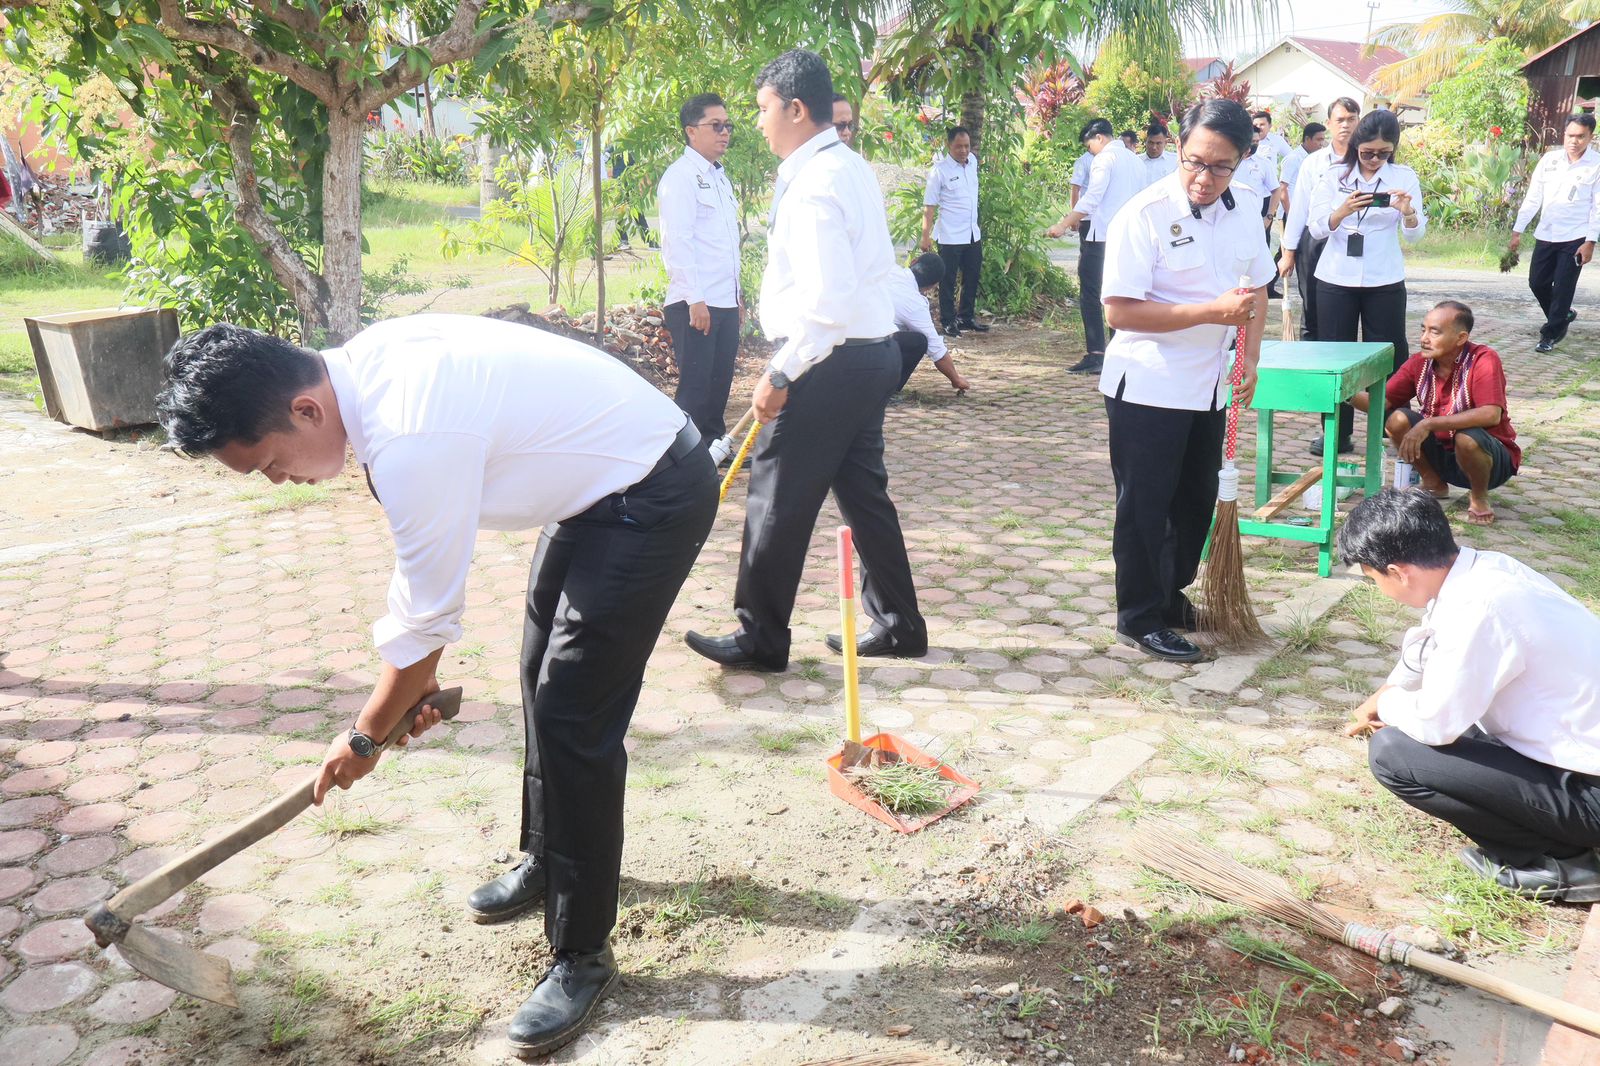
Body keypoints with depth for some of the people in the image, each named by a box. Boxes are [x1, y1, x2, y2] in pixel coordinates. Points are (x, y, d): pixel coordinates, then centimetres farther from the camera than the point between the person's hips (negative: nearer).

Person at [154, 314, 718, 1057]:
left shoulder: (411, 441, -32)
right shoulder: (364, 365, -4)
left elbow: (427, 613, -18)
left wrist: (364, 737, -2)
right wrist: (417, 675, 13)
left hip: (655, 495, -10)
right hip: (602, 473, 10)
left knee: (572, 720, -8)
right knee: (541, 679, 20)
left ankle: (582, 955, 9)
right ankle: (547, 858, 41)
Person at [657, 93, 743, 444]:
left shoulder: (720, 177, 19)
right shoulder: (680, 176, -8)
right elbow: (677, 241, -15)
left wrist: (737, 294, 20)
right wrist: (695, 300, -20)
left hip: (725, 301, 8)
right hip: (696, 305, -8)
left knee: (720, 382, 13)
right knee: (695, 385, -4)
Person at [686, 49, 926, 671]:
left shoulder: (814, 185, -18)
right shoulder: (853, 169, 12)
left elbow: (828, 298, -26)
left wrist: (781, 373, -19)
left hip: (830, 363, -10)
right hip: (872, 352, 10)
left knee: (777, 500, 1)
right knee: (863, 491, 16)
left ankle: (761, 638, 14)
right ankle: (897, 625, 25)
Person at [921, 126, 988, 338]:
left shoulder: (973, 161, 6)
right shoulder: (940, 170, -12)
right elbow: (929, 205, -12)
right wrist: (926, 236, -16)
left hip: (973, 234, 7)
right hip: (950, 236, -6)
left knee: (972, 279, 13)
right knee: (948, 281, 3)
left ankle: (967, 317, 25)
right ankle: (948, 322, 11)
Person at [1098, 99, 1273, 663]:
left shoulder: (1245, 212, 3)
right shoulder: (1144, 214, -18)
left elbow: (1256, 289, 17)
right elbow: (1120, 310, -23)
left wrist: (1250, 360, 5)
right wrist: (1213, 312, -26)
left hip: (1208, 385, 7)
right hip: (1146, 388, -7)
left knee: (1197, 499, 17)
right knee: (1145, 506, 3)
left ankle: (1171, 596, 36)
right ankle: (1140, 617, 16)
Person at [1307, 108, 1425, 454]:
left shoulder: (1405, 177, 2)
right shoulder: (1335, 175, 1)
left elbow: (1415, 234, -3)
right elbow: (1316, 228, -5)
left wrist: (1408, 212, -24)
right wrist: (1343, 210, -24)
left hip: (1384, 280, 0)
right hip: (1336, 278, 0)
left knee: (1388, 356, 1)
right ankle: (1338, 432, 8)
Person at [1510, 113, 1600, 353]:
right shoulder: (1550, 159, 1)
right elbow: (1533, 198, 6)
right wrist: (1517, 230, 4)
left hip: (1575, 238, -4)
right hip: (1545, 235, 4)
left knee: (1563, 288, -2)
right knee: (1537, 282, 10)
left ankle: (1552, 333, 13)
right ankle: (1562, 316, 35)